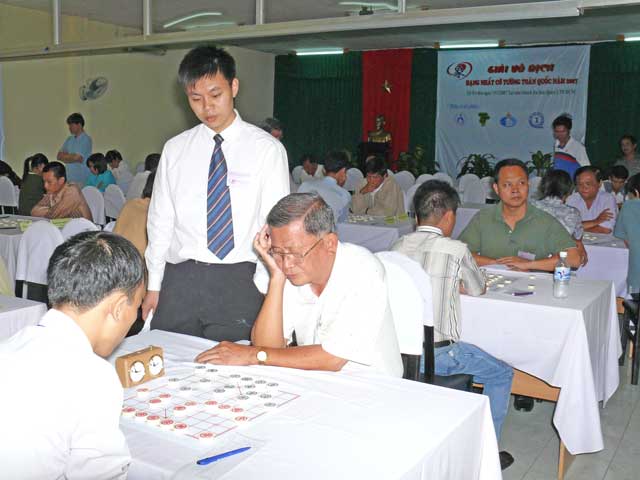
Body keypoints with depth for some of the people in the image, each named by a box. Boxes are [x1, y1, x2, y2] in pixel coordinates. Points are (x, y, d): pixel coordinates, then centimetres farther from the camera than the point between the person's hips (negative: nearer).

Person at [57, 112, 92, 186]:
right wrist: (70, 157, -6)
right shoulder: (69, 139, 16)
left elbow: (77, 157, -15)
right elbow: (59, 156, 11)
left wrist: (64, 156, 4)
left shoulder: (86, 139, -7)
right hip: (69, 178, 6)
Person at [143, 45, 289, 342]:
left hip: (240, 283, -2)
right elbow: (160, 220, 12)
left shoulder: (267, 149, 1)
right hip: (179, 281, 3)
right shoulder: (175, 150, 9)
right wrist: (154, 285, 10)